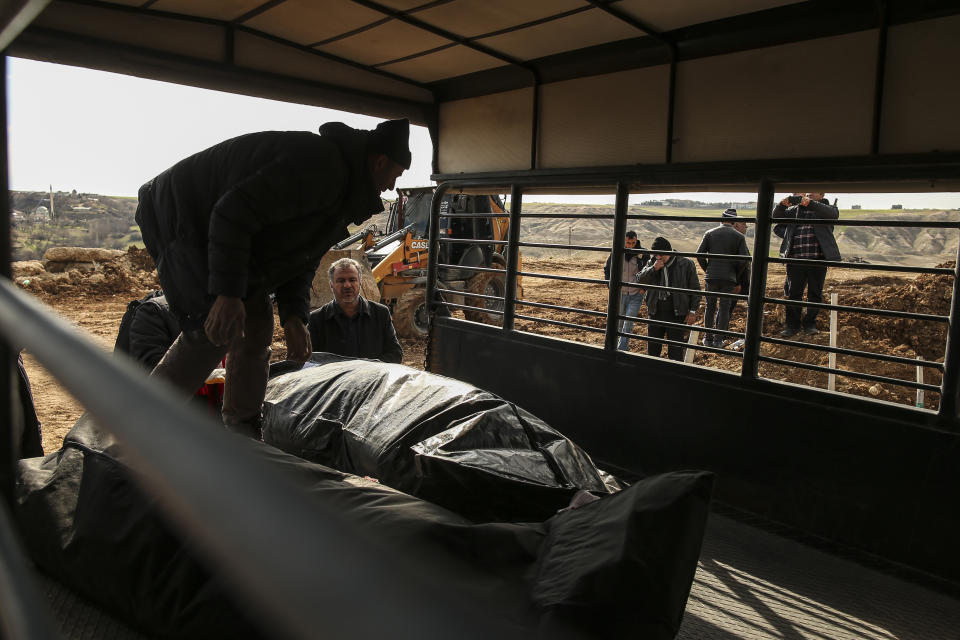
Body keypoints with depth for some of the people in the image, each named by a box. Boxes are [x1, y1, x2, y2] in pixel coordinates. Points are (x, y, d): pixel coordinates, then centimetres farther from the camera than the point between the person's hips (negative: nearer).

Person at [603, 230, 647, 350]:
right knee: (620, 322, 13)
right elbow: (607, 269, 11)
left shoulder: (643, 254, -10)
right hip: (620, 293, 3)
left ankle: (621, 349, -7)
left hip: (636, 294, -3)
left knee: (628, 323, -10)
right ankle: (625, 346, 31)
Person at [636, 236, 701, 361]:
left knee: (675, 351, 1)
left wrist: (693, 311, -3)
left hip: (677, 314, -3)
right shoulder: (652, 263, 5)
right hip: (655, 312, 4)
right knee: (652, 347, 14)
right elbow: (640, 280, -3)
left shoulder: (686, 264, -4)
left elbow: (695, 289, 0)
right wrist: (653, 269, -18)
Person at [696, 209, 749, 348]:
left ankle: (708, 338, 14)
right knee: (724, 309, 6)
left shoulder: (710, 233, 3)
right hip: (729, 278, -1)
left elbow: (699, 254, -3)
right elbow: (744, 260, -6)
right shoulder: (739, 236, 0)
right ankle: (718, 340, 8)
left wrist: (707, 270, 10)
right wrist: (736, 277, 8)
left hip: (711, 276, 1)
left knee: (710, 307, 12)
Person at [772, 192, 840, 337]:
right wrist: (782, 204, -9)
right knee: (793, 292, 4)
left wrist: (810, 203, -26)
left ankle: (810, 324, 20)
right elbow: (777, 216, 13)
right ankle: (792, 324, 13)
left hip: (817, 259, -2)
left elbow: (833, 213, -15)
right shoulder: (795, 209, 15)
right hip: (795, 259, 2)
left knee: (815, 293, 7)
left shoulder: (825, 208, 7)